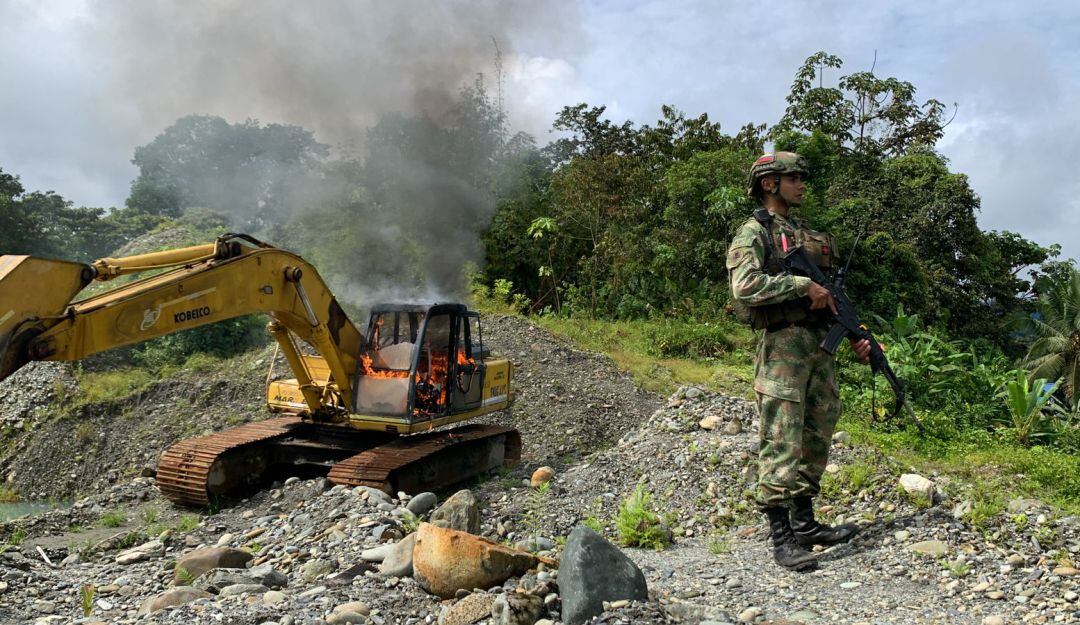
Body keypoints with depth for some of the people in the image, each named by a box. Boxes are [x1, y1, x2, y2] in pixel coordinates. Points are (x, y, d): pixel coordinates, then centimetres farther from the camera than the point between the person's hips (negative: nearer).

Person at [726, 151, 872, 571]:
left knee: (817, 440, 11)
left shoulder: (811, 236, 21)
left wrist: (855, 336, 12)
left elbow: (831, 295, 24)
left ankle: (805, 524, 22)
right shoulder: (754, 232, -3)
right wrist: (803, 285, -18)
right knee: (782, 444, -7)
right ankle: (781, 537, -3)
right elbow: (745, 285, -20)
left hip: (819, 344, 8)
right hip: (783, 345, -8)